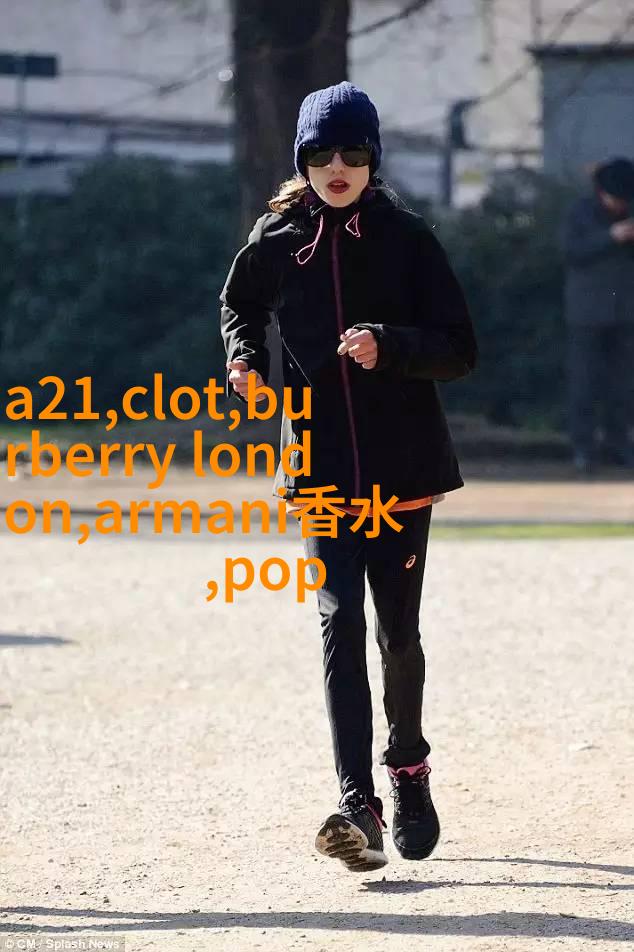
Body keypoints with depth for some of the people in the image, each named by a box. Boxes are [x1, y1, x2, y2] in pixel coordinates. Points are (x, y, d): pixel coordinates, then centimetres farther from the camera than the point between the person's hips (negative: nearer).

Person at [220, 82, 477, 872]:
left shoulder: (406, 238, -3)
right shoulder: (276, 239, 2)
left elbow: (460, 348, -5)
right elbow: (238, 305, 23)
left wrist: (388, 346, -22)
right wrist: (245, 362, 3)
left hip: (403, 463, 0)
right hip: (321, 465, 0)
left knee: (398, 630, 7)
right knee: (340, 620, -13)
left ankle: (408, 767, 35)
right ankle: (358, 807, -20)